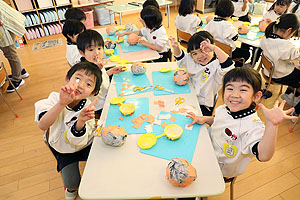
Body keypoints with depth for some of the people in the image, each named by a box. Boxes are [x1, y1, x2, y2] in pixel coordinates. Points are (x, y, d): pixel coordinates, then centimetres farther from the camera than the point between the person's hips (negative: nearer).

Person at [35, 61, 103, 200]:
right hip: (63, 149, 1)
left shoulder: (87, 108, -27)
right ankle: (71, 188, 34)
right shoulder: (55, 98, -24)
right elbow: (42, 125, -39)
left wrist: (81, 122, -52)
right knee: (71, 182, -6)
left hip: (85, 145, 0)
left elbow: (77, 141, -32)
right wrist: (62, 103, -53)